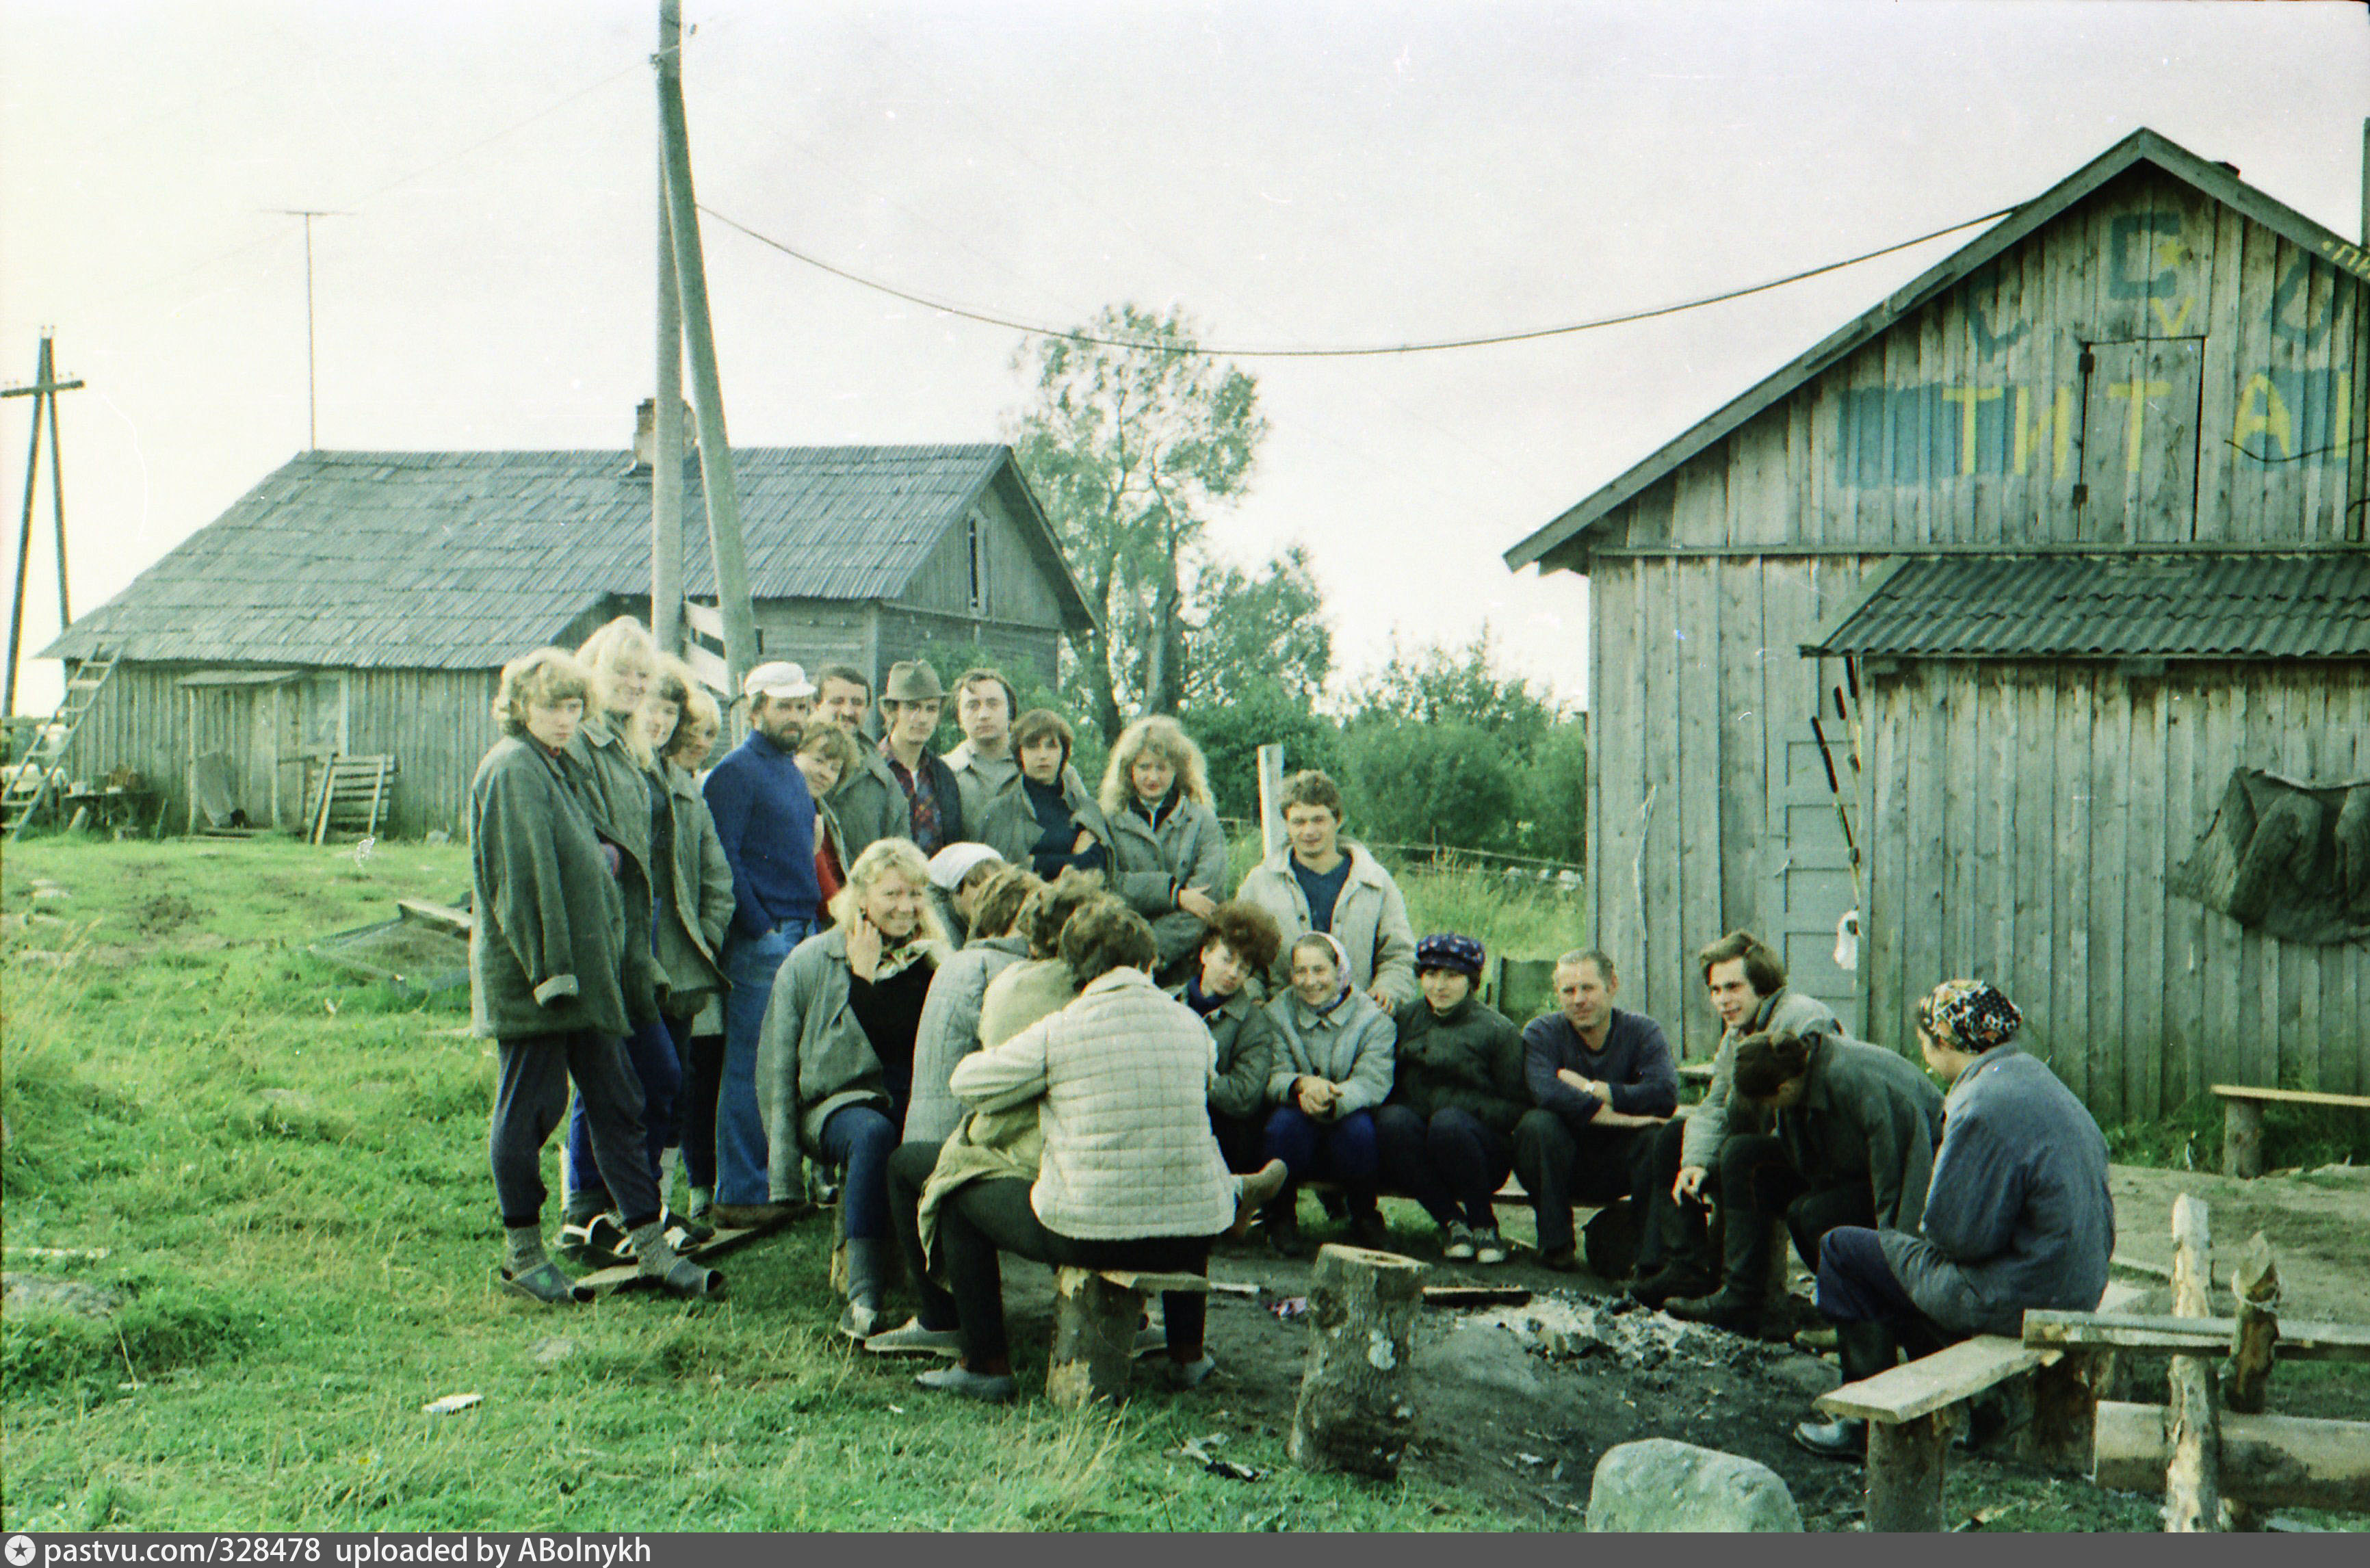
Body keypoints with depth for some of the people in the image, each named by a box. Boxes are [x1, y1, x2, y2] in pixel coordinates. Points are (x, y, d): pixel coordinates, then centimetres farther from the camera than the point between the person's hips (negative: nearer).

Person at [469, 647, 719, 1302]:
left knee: (616, 1101, 8)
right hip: (531, 974, -10)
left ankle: (652, 1246, 11)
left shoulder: (552, 767, 18)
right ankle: (521, 1253, 12)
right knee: (529, 1106, 0)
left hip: (579, 971, 10)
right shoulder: (511, 769, -11)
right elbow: (522, 878, -18)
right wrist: (549, 968, -22)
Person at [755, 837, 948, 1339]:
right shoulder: (810, 963, 4)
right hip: (840, 1101, -1)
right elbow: (776, 1072, 3)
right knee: (872, 1132, -37)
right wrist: (785, 1177, -3)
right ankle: (864, 1296, -38)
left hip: (920, 1106, 1)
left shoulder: (934, 963, 9)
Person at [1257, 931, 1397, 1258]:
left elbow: (1373, 1083, -18)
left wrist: (1332, 1100, -39)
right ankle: (1280, 1216, -9)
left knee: (1359, 1126, -33)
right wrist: (1302, 1084, -36)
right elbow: (1272, 1078, -11)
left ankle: (1363, 1215, -5)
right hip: (1297, 1144, 1)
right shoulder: (1277, 1014, 2)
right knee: (1286, 1119, -32)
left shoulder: (1372, 1017, -3)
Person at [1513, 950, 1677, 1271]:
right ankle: (1555, 1242, -18)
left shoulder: (1643, 1031, -2)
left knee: (1658, 1135, -29)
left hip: (1619, 1168, 0)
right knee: (1537, 1123, -30)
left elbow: (1666, 1094, -23)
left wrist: (1590, 1089, -20)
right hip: (1564, 1167, 0)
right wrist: (1617, 1116, -32)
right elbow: (1544, 1091, -29)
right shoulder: (1542, 1033, -5)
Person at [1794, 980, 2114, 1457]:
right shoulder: (2038, 1080, 10)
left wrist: (1927, 1227, 2)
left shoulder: (1983, 1108, -21)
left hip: (2016, 1302, -10)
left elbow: (1958, 1233, -23)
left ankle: (1869, 1424, 8)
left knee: (1844, 1250, 1)